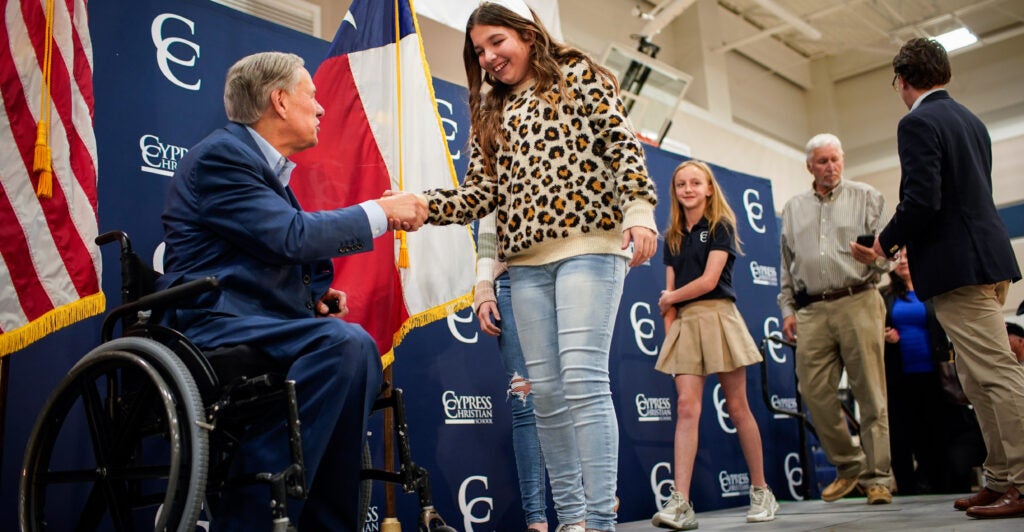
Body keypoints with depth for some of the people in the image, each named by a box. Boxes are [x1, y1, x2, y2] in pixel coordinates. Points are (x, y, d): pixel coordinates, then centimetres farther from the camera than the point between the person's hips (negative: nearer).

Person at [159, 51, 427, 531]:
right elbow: (292, 236, -20)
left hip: (257, 322, 10)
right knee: (342, 342, -28)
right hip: (214, 324, -10)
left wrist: (313, 294, 6)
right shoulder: (222, 154, -8)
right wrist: (381, 212, -11)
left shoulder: (269, 167, 21)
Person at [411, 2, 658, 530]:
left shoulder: (578, 75, 10)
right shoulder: (491, 115, 21)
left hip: (589, 245, -5)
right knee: (546, 391, 1)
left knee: (583, 378, -15)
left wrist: (639, 211, -15)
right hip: (526, 261, 5)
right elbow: (479, 194, 11)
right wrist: (418, 204, -5)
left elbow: (623, 146, 0)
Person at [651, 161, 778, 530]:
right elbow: (670, 291, 11)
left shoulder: (720, 226, 1)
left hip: (717, 318, -4)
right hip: (684, 323, 4)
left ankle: (761, 492, 15)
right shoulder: (673, 237, 15)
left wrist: (669, 299, 1)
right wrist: (669, 333, 0)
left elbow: (709, 280, -10)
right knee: (686, 407, -7)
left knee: (737, 407, 1)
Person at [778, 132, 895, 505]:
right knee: (814, 391, -1)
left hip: (858, 302, -3)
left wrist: (876, 257, -19)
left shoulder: (866, 197, 11)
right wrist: (787, 309, 11)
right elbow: (786, 267, 20)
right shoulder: (793, 209, 20)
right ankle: (849, 465, 16)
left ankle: (878, 477, 3)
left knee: (870, 393, -4)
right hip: (812, 311, 3)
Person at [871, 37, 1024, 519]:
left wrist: (887, 240, -4)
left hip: (958, 266, -10)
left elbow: (921, 201, -21)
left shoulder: (918, 123, -11)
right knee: (979, 380, 13)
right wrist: (904, 237, 21)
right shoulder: (970, 120, 18)